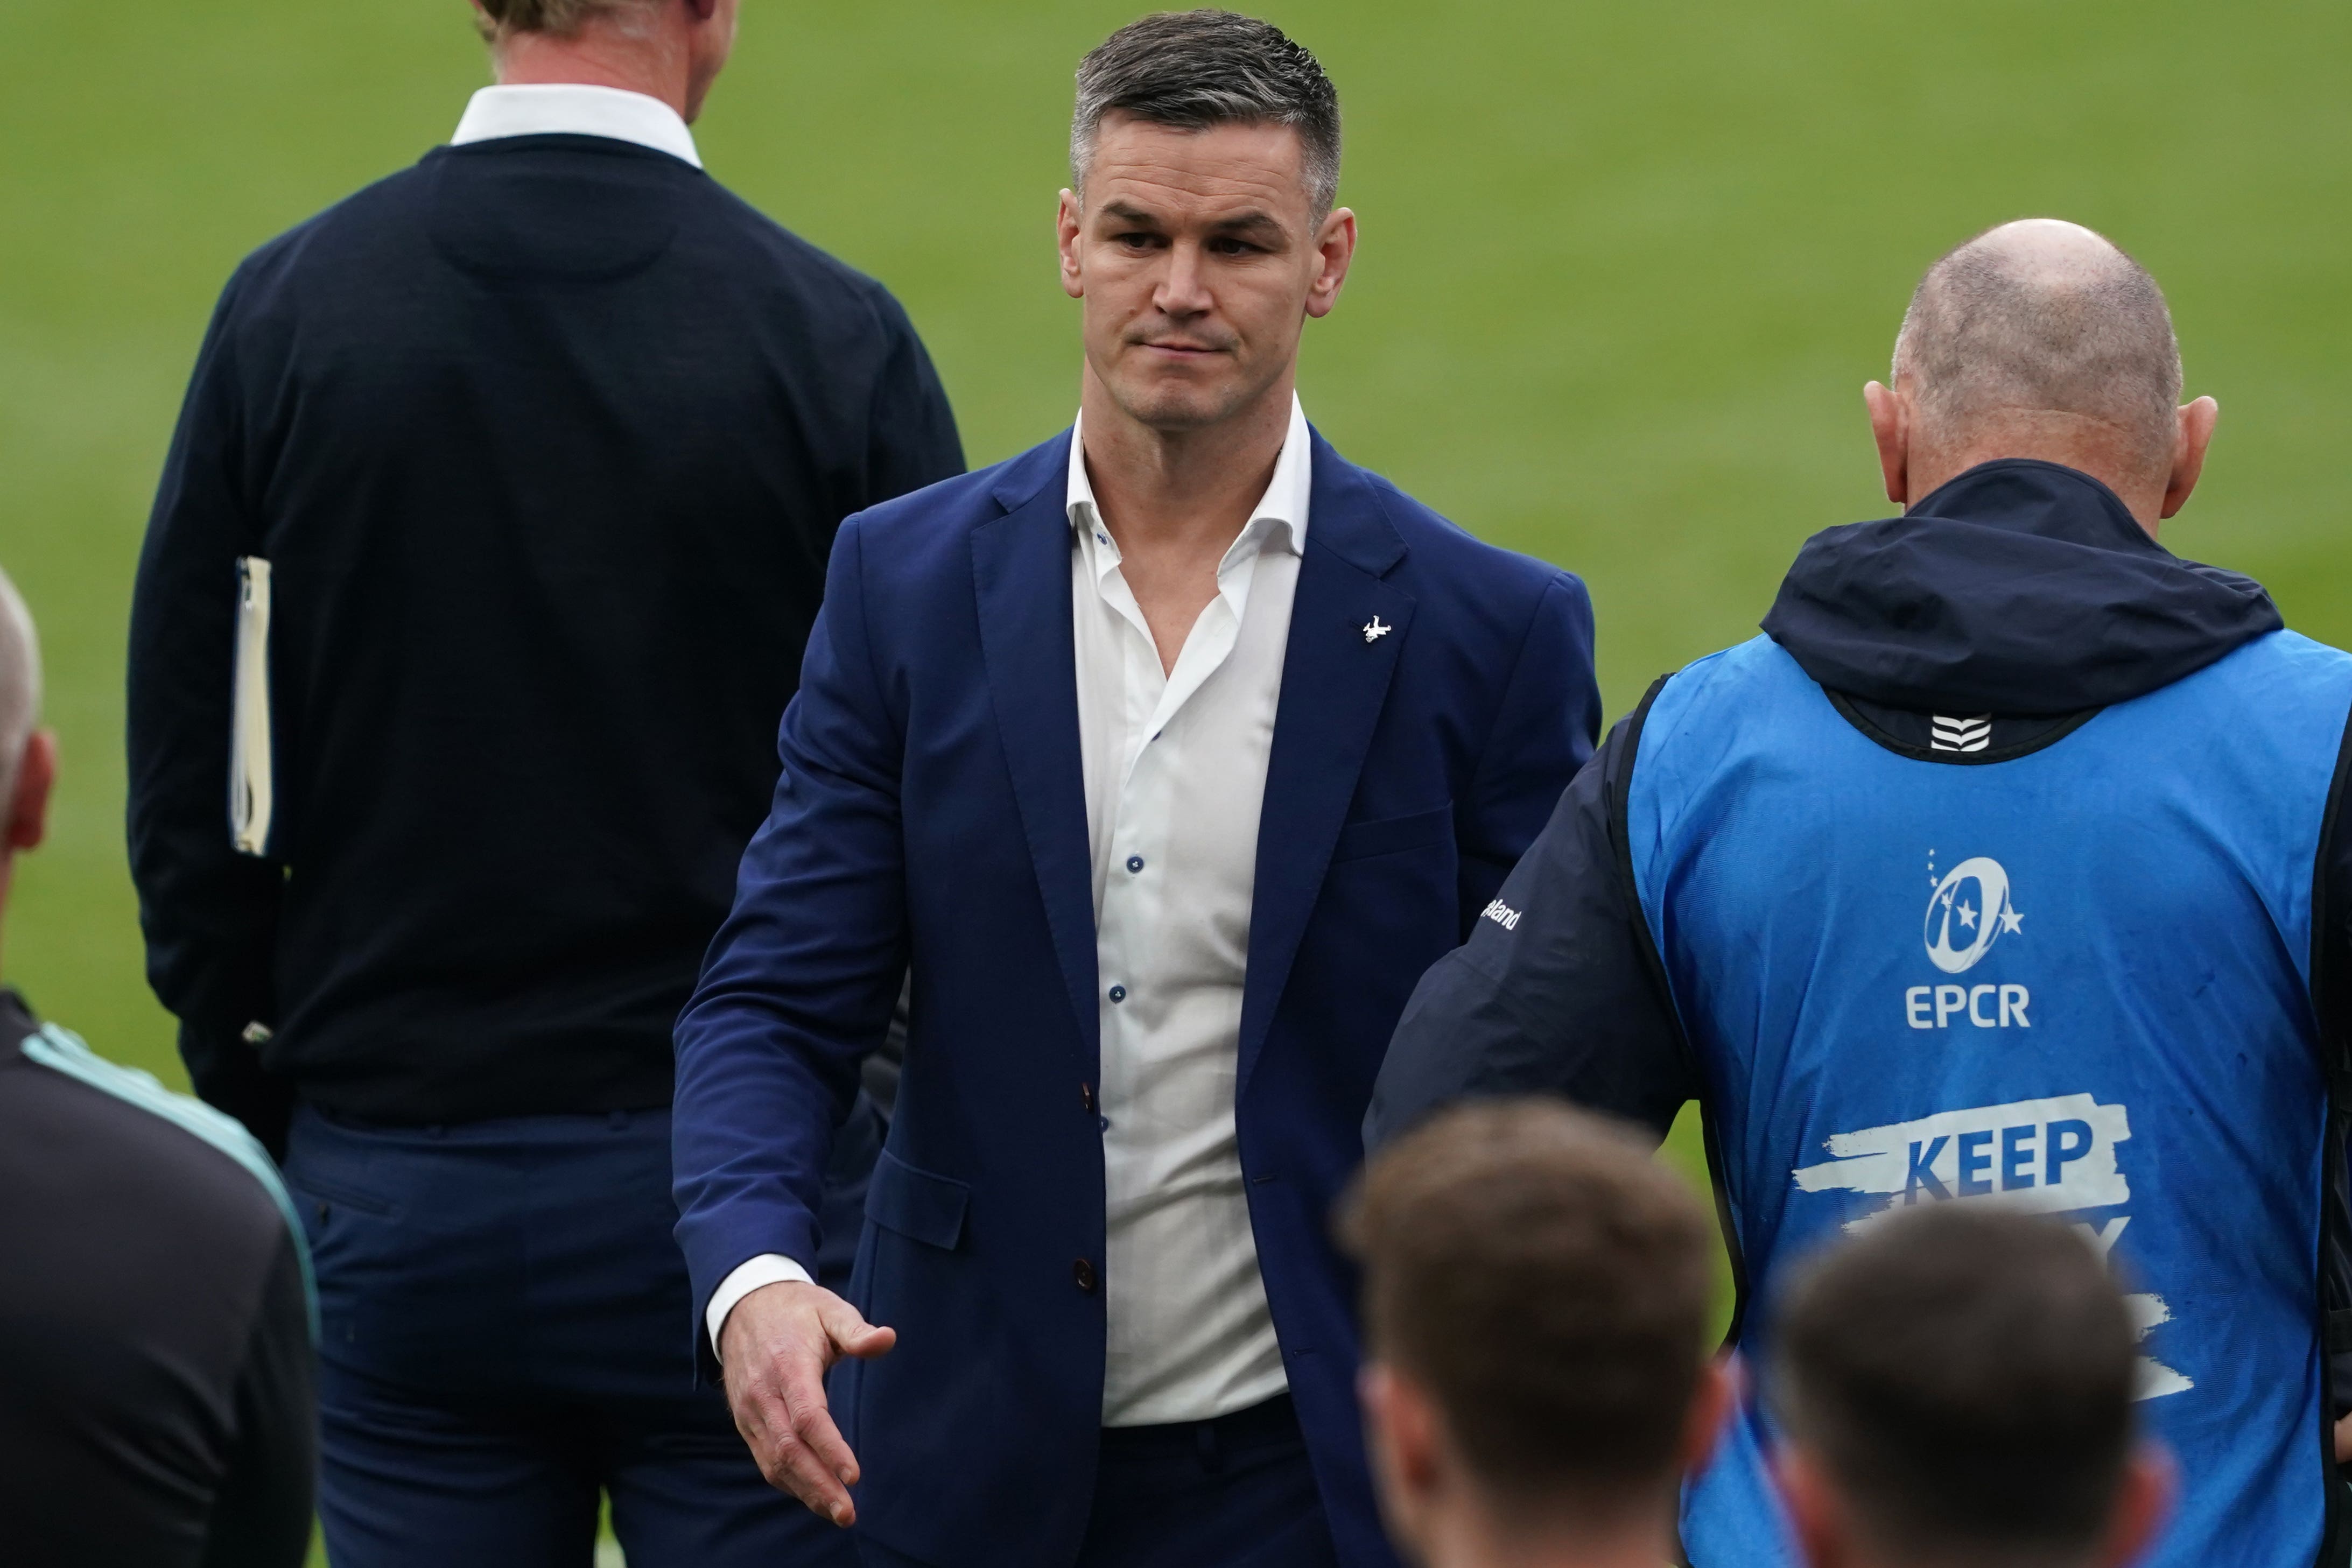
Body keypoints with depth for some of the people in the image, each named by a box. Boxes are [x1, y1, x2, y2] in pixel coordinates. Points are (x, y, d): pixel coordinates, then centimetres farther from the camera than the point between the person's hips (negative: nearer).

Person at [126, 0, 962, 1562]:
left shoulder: (289, 308, -2)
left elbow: (190, 796, 2)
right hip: (740, 1185, -2)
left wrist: (268, 1121, 12)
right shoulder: (836, 340, -8)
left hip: (393, 1198, 2)